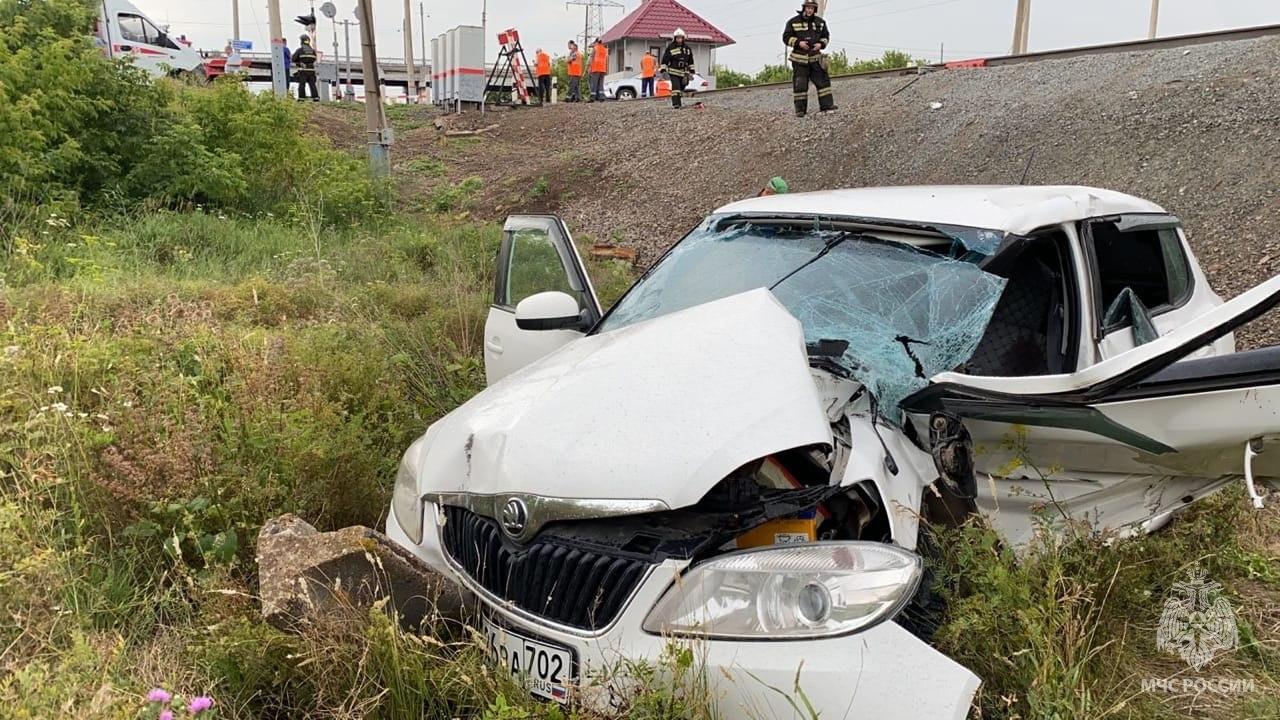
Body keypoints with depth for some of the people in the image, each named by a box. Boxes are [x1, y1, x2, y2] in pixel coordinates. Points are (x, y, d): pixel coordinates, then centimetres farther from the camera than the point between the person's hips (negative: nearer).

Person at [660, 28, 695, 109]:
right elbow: (664, 60, -3)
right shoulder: (670, 48, -3)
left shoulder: (687, 48, 10)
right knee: (675, 87, -18)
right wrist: (663, 71, -9)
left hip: (683, 73, 5)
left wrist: (691, 72, 15)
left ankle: (678, 103, 21)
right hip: (673, 72, -5)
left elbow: (691, 61, 18)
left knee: (681, 89, 10)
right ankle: (675, 104, -20)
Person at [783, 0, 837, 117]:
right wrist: (798, 43, -16)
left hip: (815, 57, 3)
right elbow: (786, 37, -1)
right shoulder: (793, 22, -1)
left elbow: (826, 36, 16)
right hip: (799, 58, -3)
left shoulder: (820, 22, 9)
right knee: (799, 84, -3)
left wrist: (821, 44, -6)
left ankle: (826, 104, 3)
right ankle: (800, 109, 2)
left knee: (822, 80, -2)